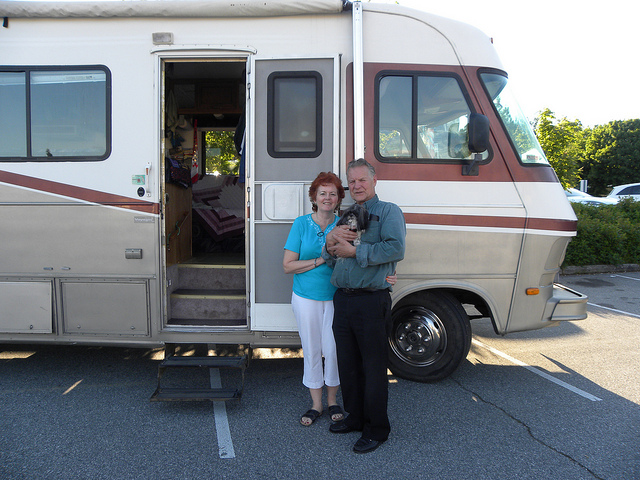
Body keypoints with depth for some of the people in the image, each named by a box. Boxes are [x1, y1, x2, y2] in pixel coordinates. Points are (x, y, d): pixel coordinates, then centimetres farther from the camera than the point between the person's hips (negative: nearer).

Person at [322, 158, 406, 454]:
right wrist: (331, 243, -4)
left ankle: (377, 429, 13)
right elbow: (330, 260, 19)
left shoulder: (388, 212, -1)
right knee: (348, 364, 15)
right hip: (342, 299, 7)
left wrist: (354, 251, -15)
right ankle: (355, 417, 31)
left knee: (373, 366, 1)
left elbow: (396, 249, -19)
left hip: (371, 302, -7)